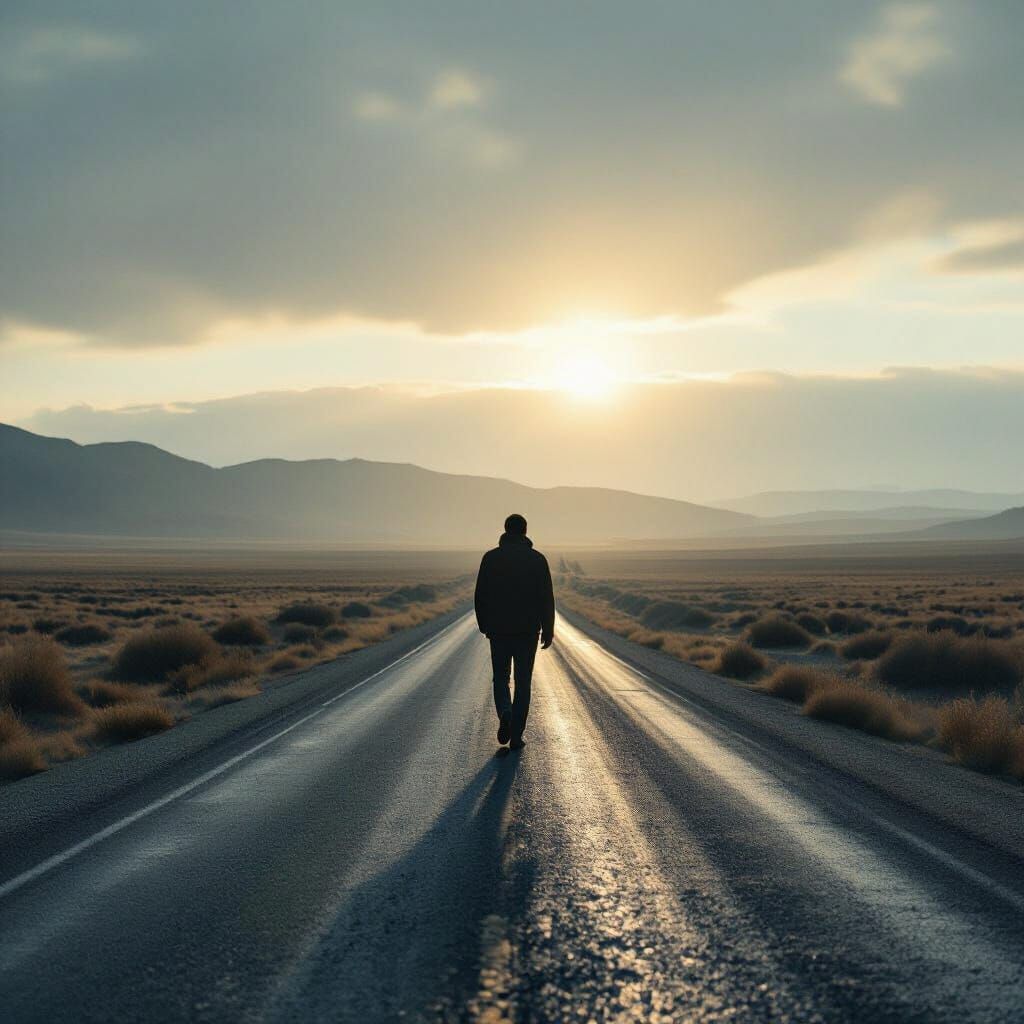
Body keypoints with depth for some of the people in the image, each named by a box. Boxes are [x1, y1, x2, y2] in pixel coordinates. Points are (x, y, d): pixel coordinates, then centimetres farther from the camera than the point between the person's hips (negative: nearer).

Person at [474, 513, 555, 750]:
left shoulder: (491, 557, -1)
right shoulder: (537, 559, -3)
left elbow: (480, 596, 1)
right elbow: (547, 599, -5)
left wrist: (484, 626, 13)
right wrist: (548, 630, 1)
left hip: (498, 631, 1)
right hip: (527, 631, 0)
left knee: (501, 678, 14)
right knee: (523, 683, 8)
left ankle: (505, 713, -14)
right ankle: (516, 736, 5)